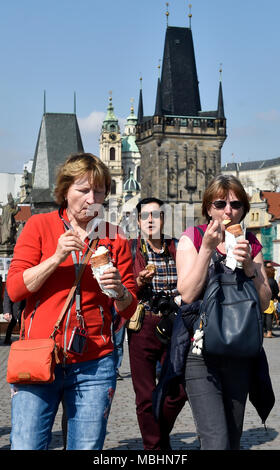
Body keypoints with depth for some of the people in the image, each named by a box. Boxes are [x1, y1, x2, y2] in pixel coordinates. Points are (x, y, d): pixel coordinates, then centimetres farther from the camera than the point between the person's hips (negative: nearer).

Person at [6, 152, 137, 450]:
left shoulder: (114, 238, 9)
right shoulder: (39, 226, 5)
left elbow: (129, 308, 9)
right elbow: (14, 289, -3)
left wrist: (118, 291, -13)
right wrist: (56, 257, -14)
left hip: (93, 366, 2)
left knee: (88, 448, 3)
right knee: (26, 446, -5)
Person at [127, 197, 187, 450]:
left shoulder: (177, 248, 8)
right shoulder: (130, 249, 3)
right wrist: (140, 283, -15)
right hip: (143, 326, -2)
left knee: (178, 391, 3)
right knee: (146, 396, 0)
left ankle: (162, 435, 29)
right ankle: (153, 445, 16)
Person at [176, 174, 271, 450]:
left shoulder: (250, 245, 9)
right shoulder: (192, 239, -1)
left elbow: (264, 303, 5)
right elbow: (187, 295, -13)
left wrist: (249, 267, -11)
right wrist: (208, 248, -17)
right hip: (200, 353, -4)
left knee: (233, 439, 11)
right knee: (217, 440, -17)